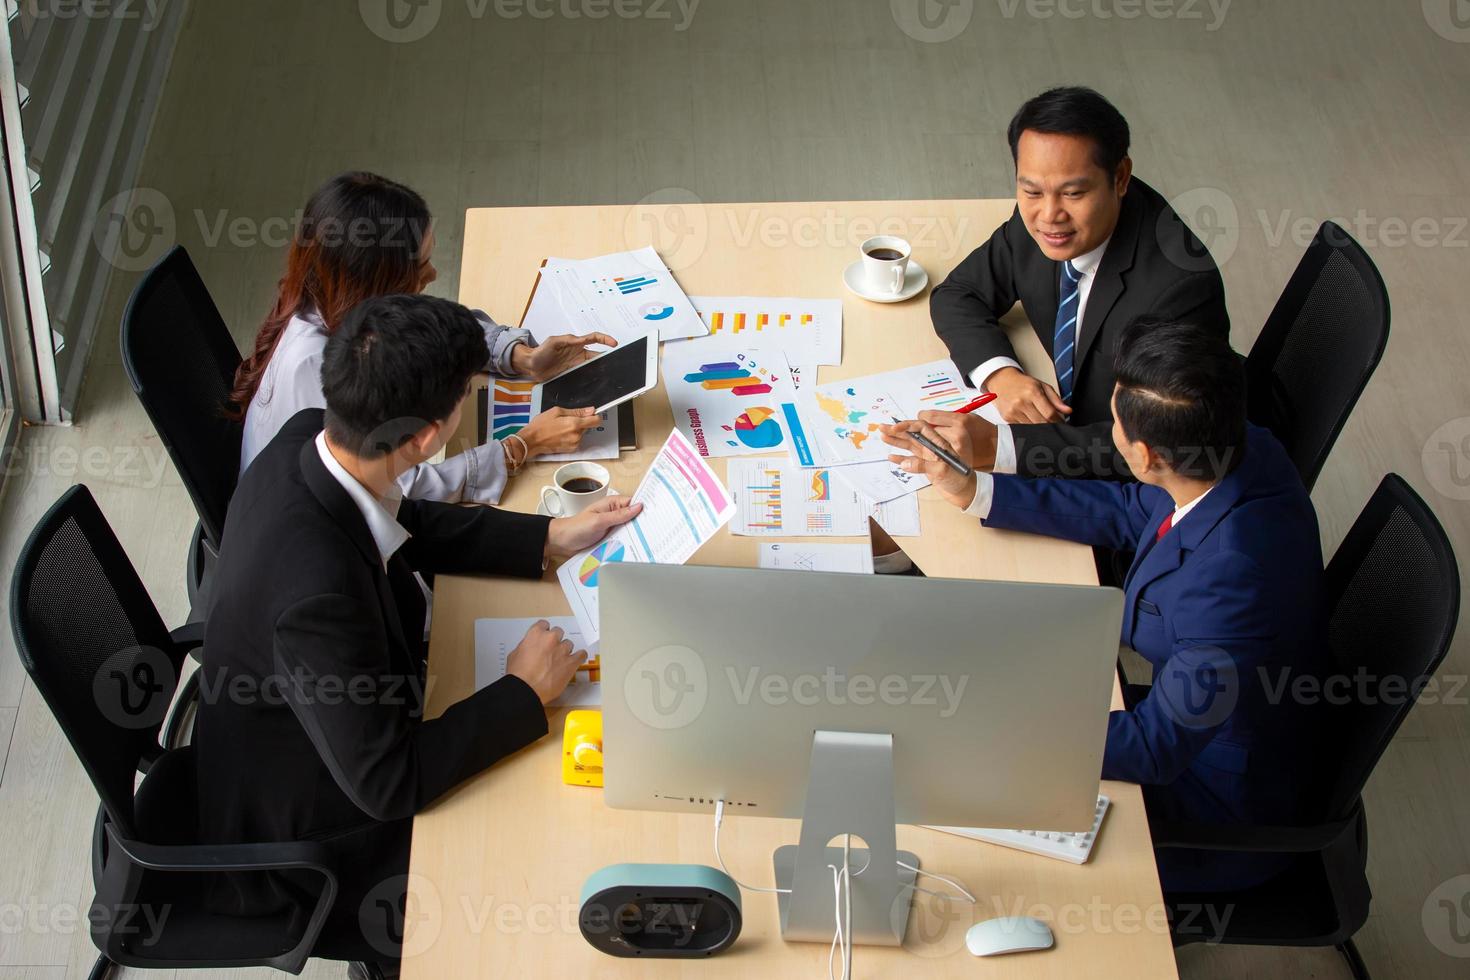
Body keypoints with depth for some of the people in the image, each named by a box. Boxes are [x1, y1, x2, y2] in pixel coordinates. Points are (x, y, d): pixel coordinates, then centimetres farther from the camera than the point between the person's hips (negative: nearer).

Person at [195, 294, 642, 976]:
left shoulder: (308, 436, -16)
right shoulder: (314, 589, -41)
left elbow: (412, 527, 6)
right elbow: (388, 785, -30)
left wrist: (553, 538, 0)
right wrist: (526, 693, -20)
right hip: (294, 845, -7)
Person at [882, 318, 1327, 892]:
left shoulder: (1230, 581, -40)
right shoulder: (1247, 451, -15)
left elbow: (1154, 748, -30)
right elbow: (1129, 514, 4)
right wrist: (973, 488, 1)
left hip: (1223, 809, -7)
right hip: (1190, 718, 8)